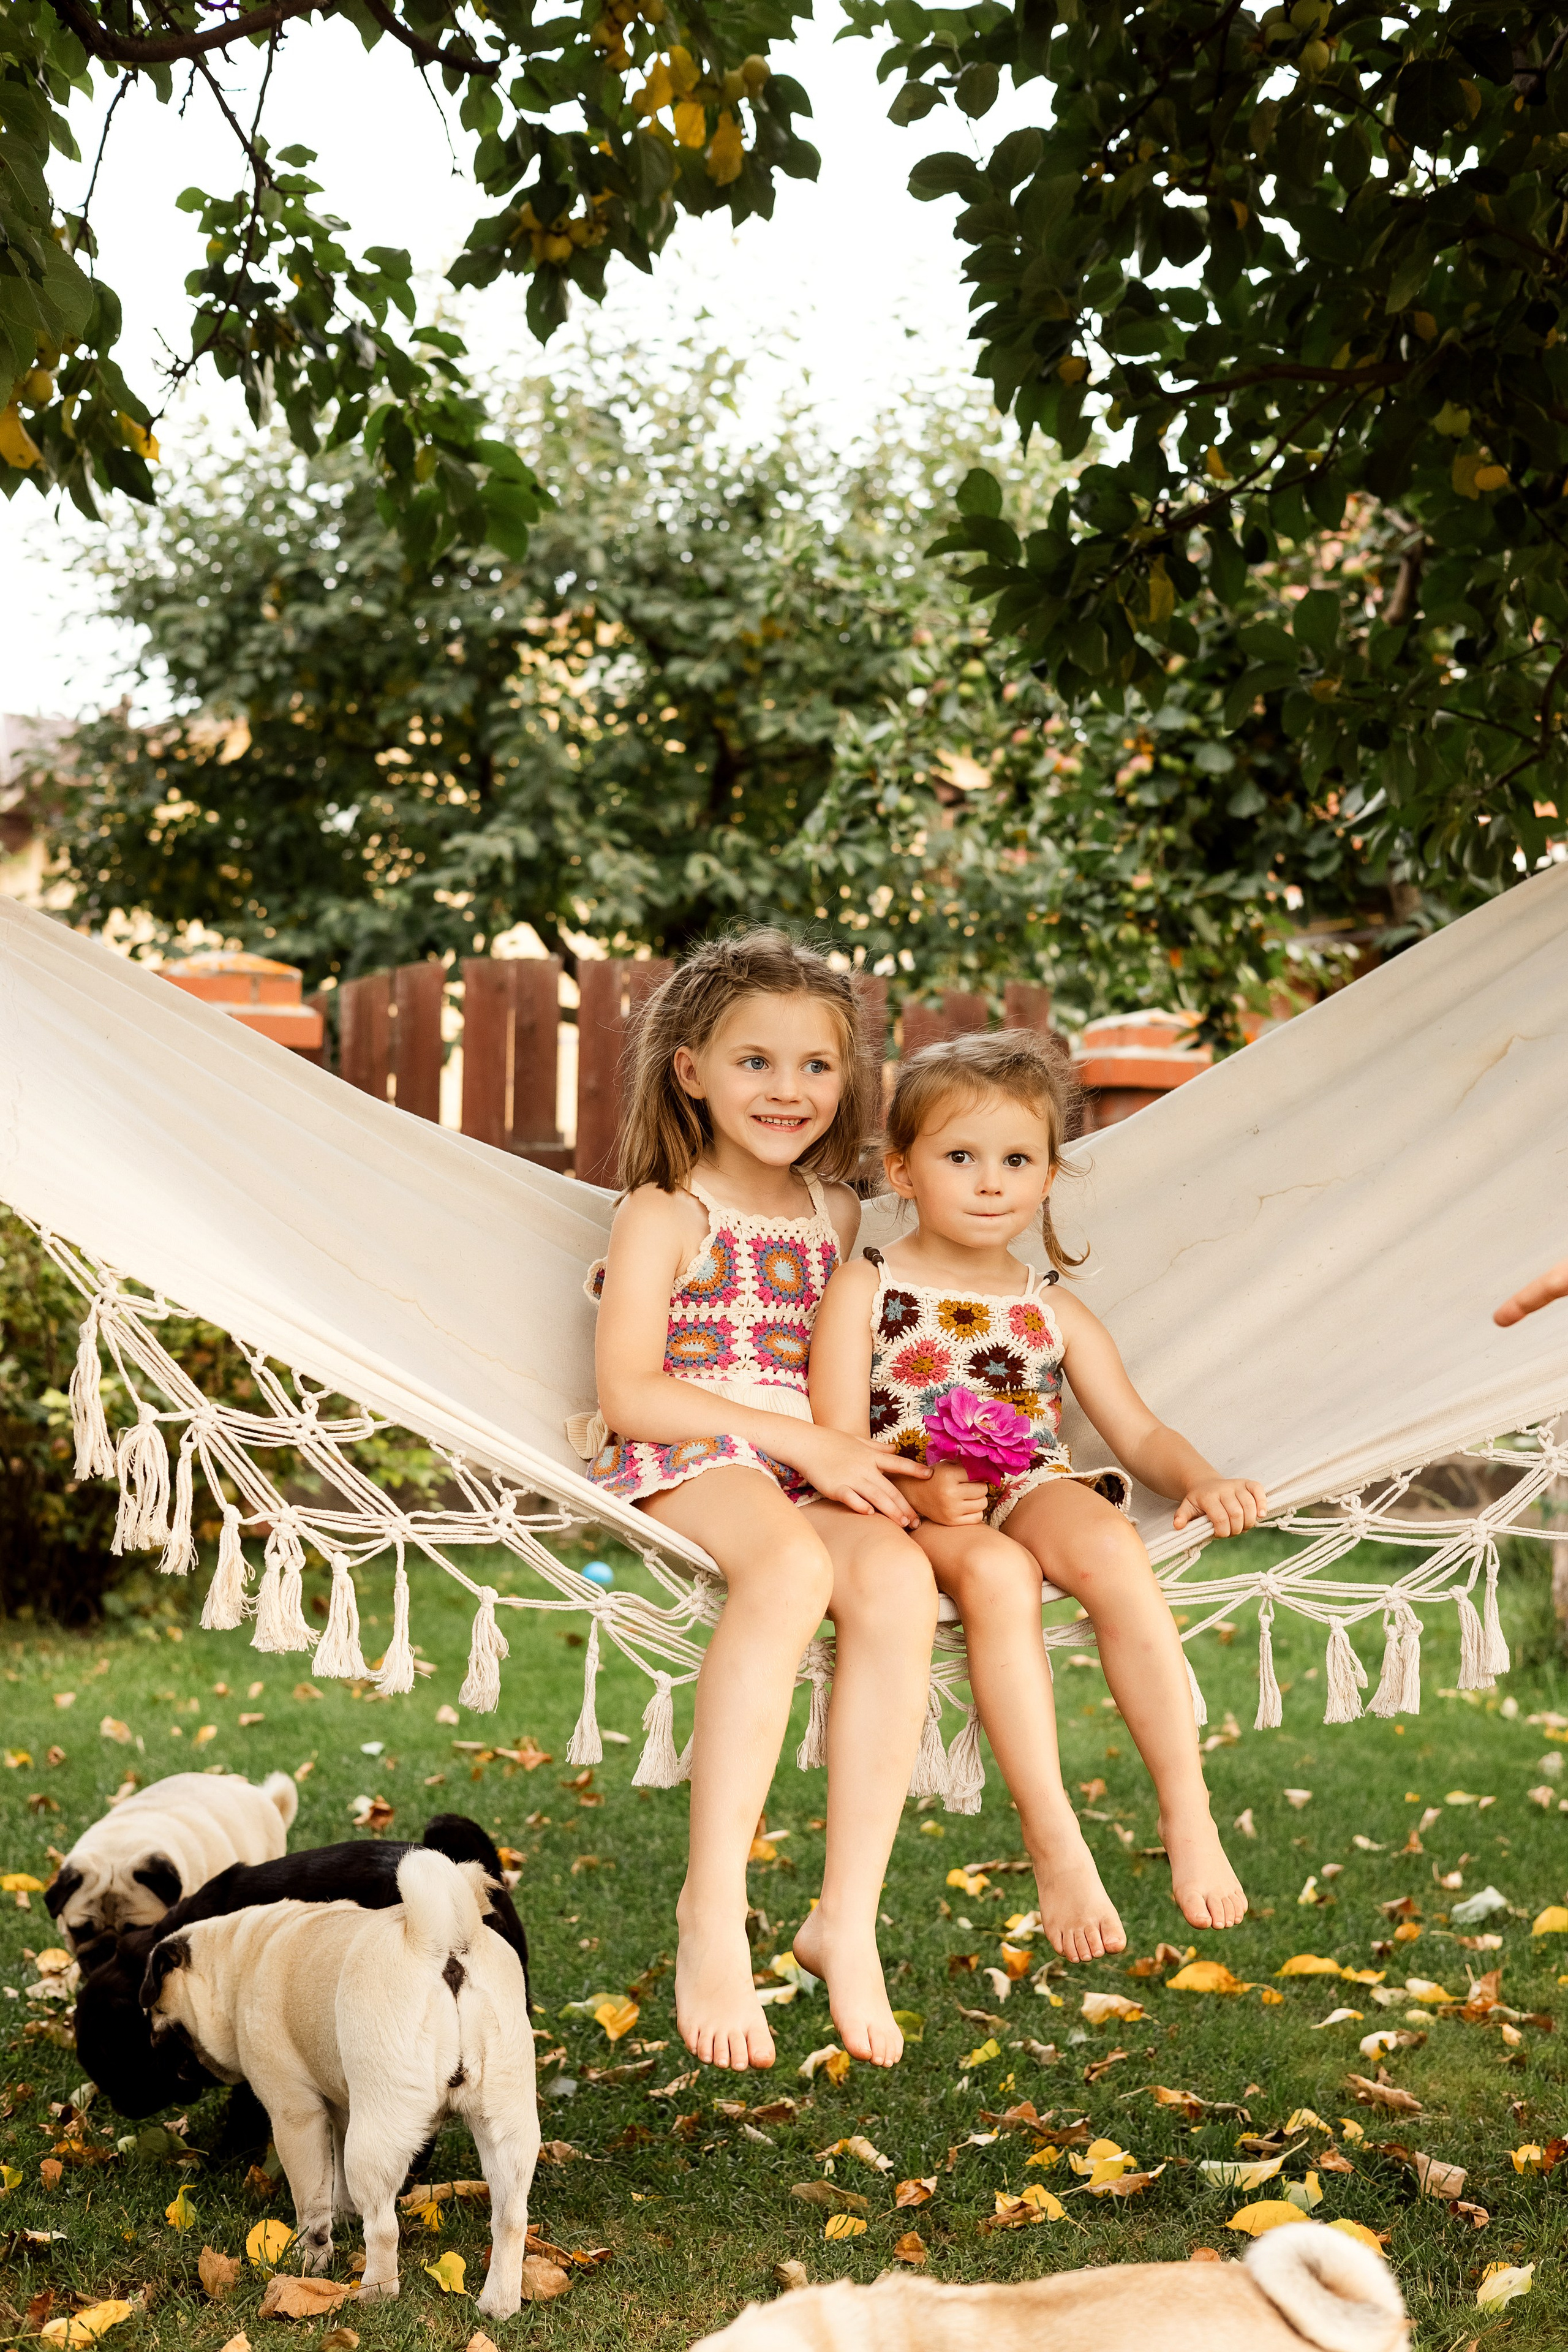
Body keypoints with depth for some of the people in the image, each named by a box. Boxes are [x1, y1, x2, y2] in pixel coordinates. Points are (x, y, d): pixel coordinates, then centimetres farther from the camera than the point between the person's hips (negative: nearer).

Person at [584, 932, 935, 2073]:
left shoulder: (839, 1217, 20)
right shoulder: (666, 1214, 3)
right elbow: (629, 1393, -7)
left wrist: (864, 1455, 3)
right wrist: (806, 1441, -13)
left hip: (822, 1479, 5)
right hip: (689, 1465, -5)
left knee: (899, 1577, -31)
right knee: (791, 1564, -39)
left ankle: (848, 1917, -29)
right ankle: (713, 1909, -37)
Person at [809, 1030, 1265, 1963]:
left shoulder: (1055, 1310, 18)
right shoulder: (865, 1289, 7)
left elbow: (1139, 1432, 15)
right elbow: (837, 1448, -2)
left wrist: (1202, 1480, -8)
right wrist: (918, 1489, -22)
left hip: (1037, 1491, 3)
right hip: (912, 1517, -3)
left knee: (1107, 1544, -31)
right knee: (996, 1571, -35)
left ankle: (1189, 1815, -28)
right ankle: (1055, 1841, -34)